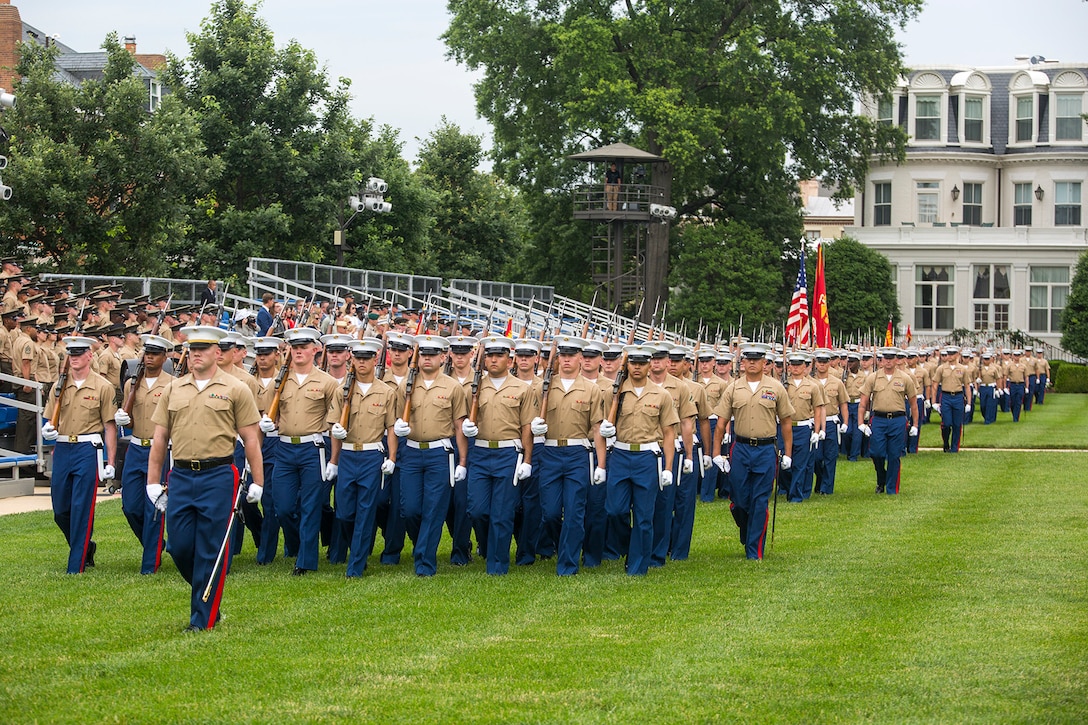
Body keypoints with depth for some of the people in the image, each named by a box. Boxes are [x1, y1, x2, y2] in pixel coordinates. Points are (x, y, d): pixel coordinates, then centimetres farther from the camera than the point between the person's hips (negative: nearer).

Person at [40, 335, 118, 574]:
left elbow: (110, 427, -2)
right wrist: (48, 429, -8)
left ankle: (76, 566, -1)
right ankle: (85, 546, 31)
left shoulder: (102, 387, -2)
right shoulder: (60, 386, 10)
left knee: (82, 508, -6)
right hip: (62, 449, 5)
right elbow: (52, 419, 18)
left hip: (88, 450, -5)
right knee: (60, 509, 7)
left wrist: (110, 462, -6)